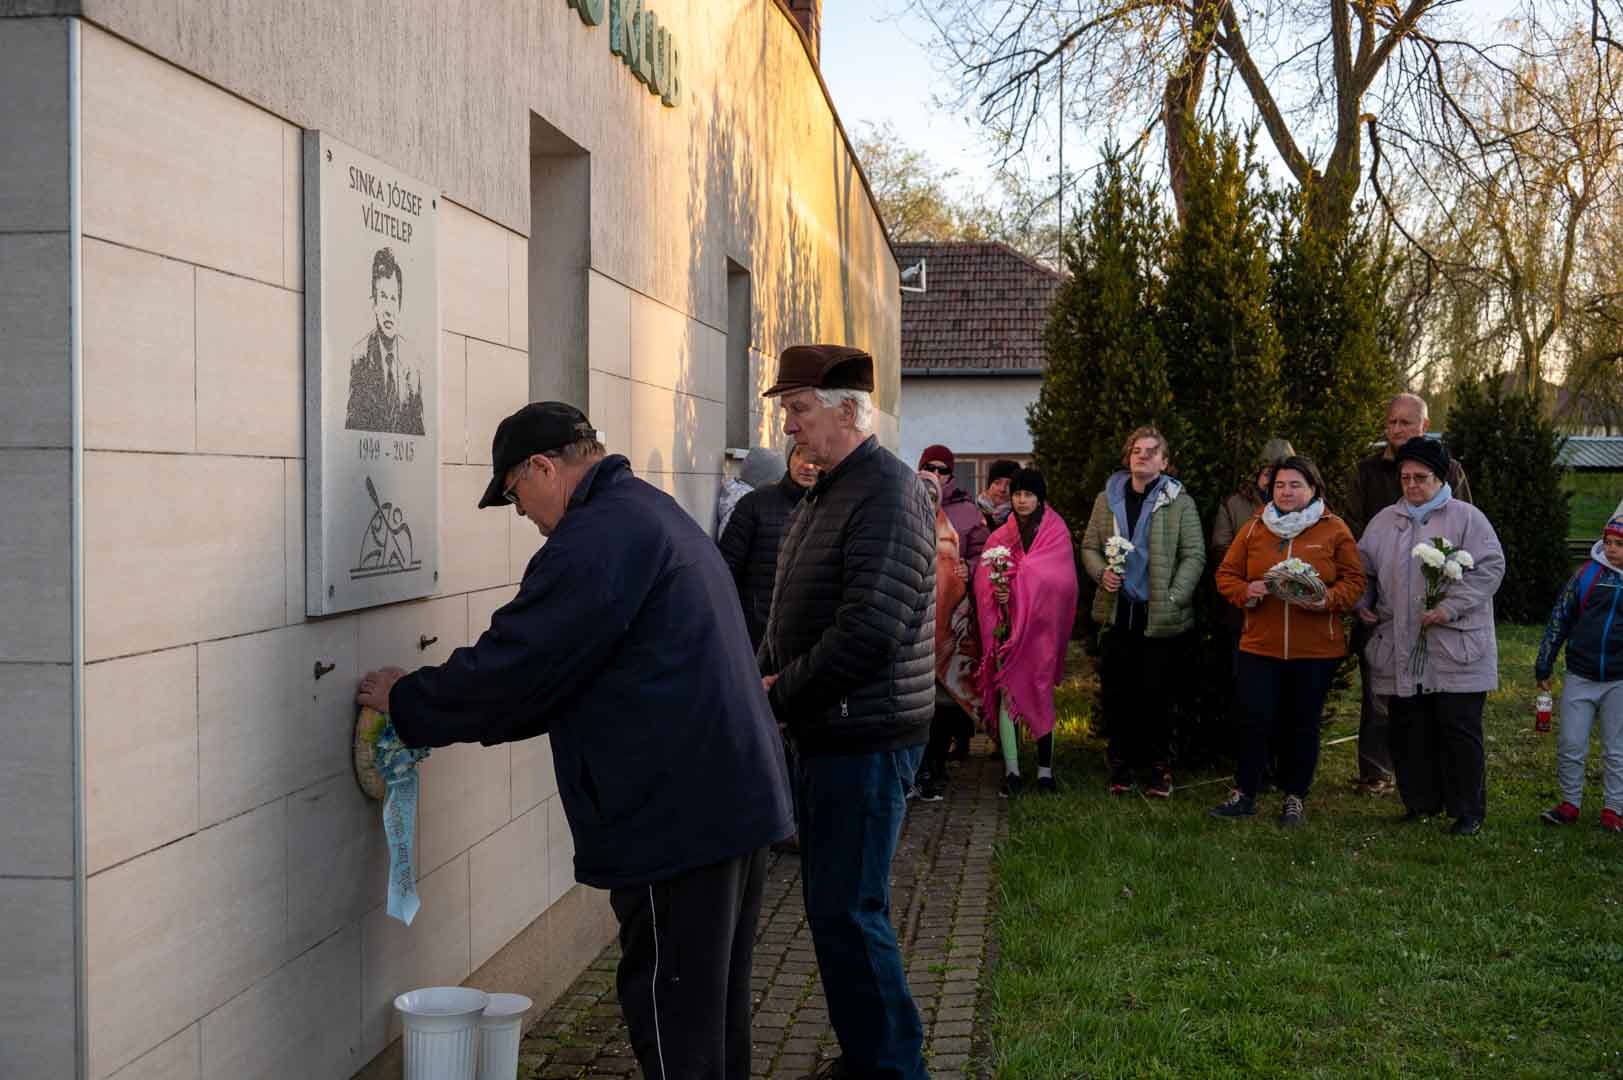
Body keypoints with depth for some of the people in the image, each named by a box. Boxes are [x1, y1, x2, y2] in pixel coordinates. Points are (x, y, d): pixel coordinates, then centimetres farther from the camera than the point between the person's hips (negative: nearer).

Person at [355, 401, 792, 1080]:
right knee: (716, 1006, 20)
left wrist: (406, 700, 0)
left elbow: (512, 665, -16)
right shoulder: (656, 512, 18)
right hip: (737, 797, 10)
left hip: (673, 818, -10)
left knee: (672, 1023, -1)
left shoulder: (595, 539, -16)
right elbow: (563, 668, 23)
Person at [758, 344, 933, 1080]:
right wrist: (766, 678, 4)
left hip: (865, 737, -10)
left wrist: (780, 695, -16)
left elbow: (870, 631, -25)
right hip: (824, 731, 10)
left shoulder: (886, 493, -17)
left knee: (847, 911, -5)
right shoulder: (827, 491, 14)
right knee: (831, 903, 16)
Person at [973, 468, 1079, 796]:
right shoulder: (999, 537, 13)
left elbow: (1058, 578, -9)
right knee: (1006, 692, -6)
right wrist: (997, 591, -19)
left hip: (1041, 624, -2)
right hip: (1007, 624, 2)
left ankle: (1045, 769, 8)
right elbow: (984, 579, 3)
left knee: (1041, 694, 1)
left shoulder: (1057, 533, 4)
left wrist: (1013, 581, -16)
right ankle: (1011, 771, -5)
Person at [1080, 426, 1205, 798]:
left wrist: (1174, 597, -13)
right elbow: (1089, 547, 14)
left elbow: (1194, 555, -4)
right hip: (1118, 612, 3)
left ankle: (1159, 766, 15)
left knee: (1156, 693, 2)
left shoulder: (1179, 502, -1)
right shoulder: (1107, 499, 10)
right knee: (1115, 691, 5)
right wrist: (1102, 572, -7)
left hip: (1160, 616, -3)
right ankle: (1121, 764, 18)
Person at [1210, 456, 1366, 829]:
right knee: (1255, 721, -1)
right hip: (1260, 645, 1)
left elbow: (1353, 580, 0)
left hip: (1316, 649, -1)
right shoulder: (1254, 529, 7)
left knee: (1303, 725, 7)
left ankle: (1295, 800, 20)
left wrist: (1328, 600, -19)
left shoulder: (1334, 530, 2)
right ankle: (1243, 794, 12)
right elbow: (1226, 574, 8)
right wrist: (1245, 592, -13)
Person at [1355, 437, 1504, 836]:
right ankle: (1421, 803, 22)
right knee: (1408, 731, 9)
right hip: (1401, 652, 5)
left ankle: (1468, 811, 10)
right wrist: (1362, 604, 5)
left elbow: (1490, 568, -8)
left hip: (1456, 650, -4)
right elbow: (1363, 569, 22)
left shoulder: (1467, 518, -1)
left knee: (1459, 731, -1)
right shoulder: (1385, 521, 13)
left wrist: (1450, 608, -17)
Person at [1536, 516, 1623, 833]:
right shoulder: (1587, 574, 3)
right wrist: (1543, 666, 9)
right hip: (1580, 679, 1)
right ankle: (1570, 803, 18)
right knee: (1570, 746, 4)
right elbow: (1559, 620, 8)